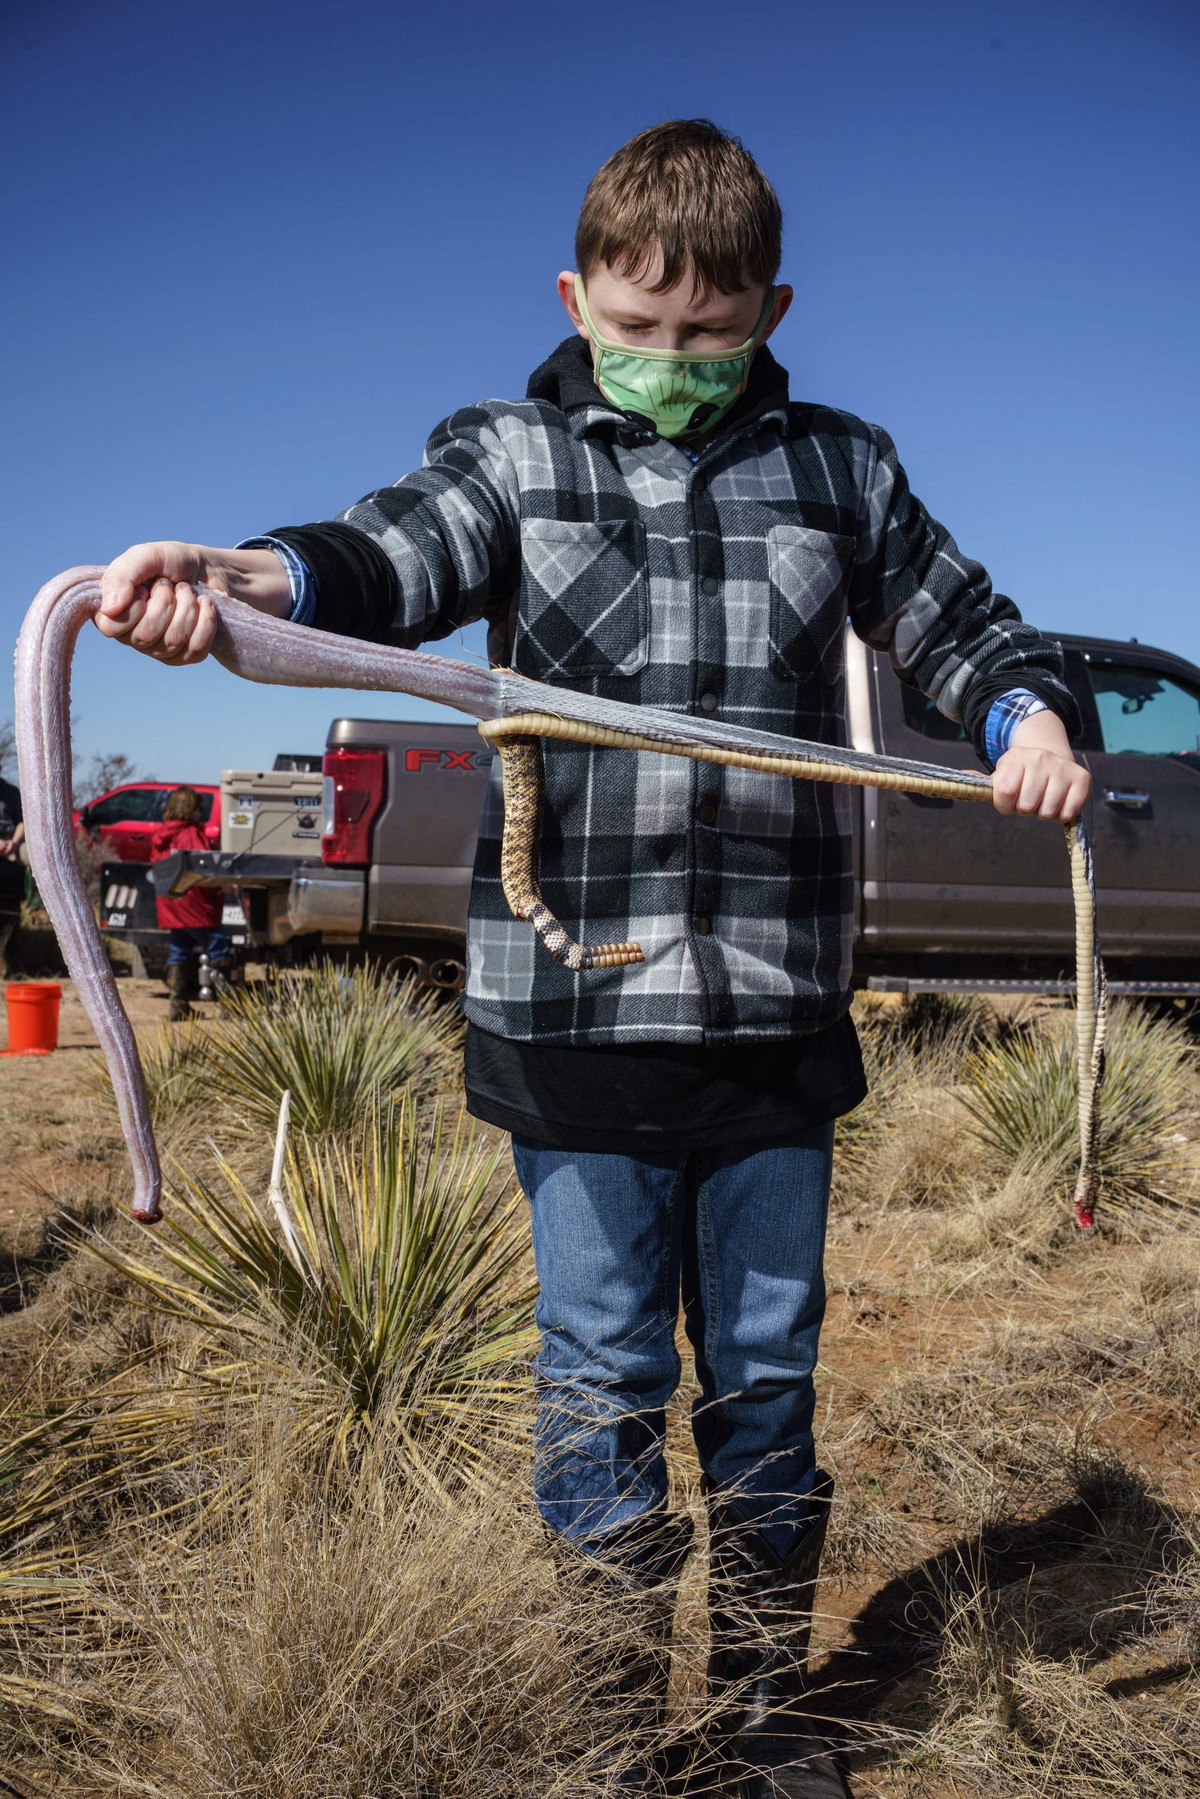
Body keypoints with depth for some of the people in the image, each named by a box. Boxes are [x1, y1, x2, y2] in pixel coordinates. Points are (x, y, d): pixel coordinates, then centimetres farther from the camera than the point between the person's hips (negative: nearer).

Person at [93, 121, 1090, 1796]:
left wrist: (1033, 715, -5)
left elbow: (965, 623, 18)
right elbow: (396, 557, -13)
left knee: (767, 1370, 14)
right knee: (601, 1375, 9)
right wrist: (248, 575, -36)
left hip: (779, 1006, 2)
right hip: (579, 1007, -1)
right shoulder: (509, 453, 5)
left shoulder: (840, 466, 11)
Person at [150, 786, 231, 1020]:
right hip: (195, 907, -8)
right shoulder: (193, 834, -12)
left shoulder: (159, 837, 12)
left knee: (177, 954, 12)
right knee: (220, 952, -3)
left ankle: (178, 1006, 11)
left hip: (169, 906, 8)